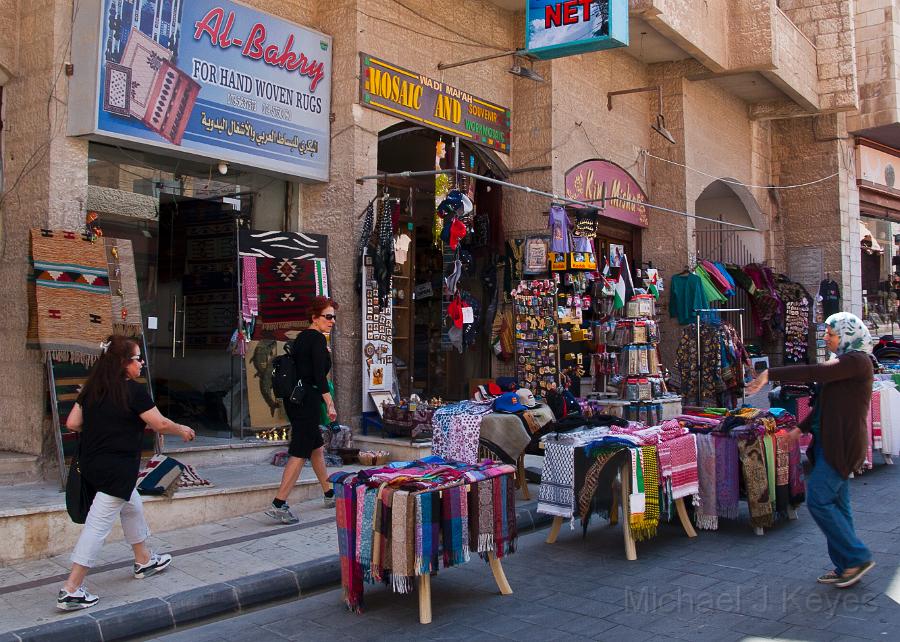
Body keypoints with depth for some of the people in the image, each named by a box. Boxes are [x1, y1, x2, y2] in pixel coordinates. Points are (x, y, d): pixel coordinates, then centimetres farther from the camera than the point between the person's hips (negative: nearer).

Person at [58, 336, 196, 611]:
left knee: (133, 509, 25)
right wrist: (182, 430, 9)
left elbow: (72, 423, 5)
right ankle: (71, 590, -2)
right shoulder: (134, 391, -15)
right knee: (98, 526, -4)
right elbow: (161, 424, -10)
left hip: (92, 463, 9)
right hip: (117, 469, -9)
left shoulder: (92, 389, 5)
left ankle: (144, 561, 42)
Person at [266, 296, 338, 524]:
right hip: (308, 400, -10)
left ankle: (329, 495, 30)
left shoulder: (301, 337, 16)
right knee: (300, 452, -9)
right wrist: (330, 404, -20)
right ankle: (278, 505, -10)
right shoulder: (318, 338, -11)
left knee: (317, 447, 19)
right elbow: (319, 375, -19)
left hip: (294, 398, 10)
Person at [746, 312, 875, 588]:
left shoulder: (857, 361, -14)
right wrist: (802, 428, 22)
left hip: (841, 446, -10)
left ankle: (857, 558, 1)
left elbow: (813, 373, -24)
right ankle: (846, 567, 18)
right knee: (836, 504, 11)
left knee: (819, 501, -10)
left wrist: (770, 374, -20)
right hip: (830, 443, 10)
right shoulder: (844, 361, 17)